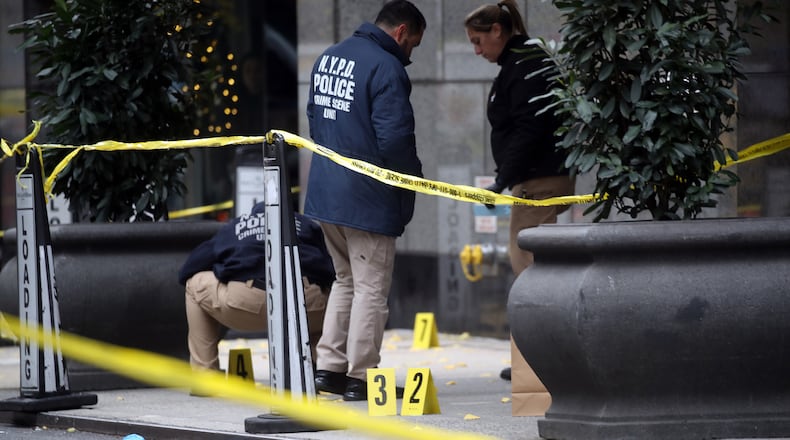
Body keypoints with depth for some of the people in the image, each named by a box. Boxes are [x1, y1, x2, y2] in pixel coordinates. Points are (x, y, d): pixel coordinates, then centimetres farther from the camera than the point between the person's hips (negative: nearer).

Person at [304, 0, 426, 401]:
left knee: (346, 280, 20)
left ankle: (329, 366, 17)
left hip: (324, 192, 8)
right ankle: (360, 378, 3)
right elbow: (395, 138, -21)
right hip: (367, 198, -8)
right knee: (371, 288, 1)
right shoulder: (386, 68, -17)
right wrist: (413, 178, -4)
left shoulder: (327, 58, 11)